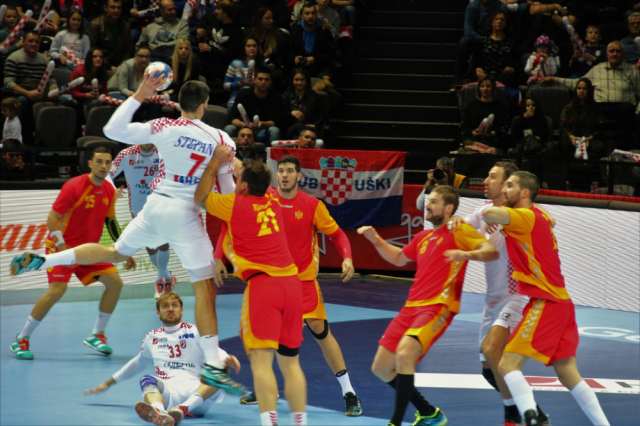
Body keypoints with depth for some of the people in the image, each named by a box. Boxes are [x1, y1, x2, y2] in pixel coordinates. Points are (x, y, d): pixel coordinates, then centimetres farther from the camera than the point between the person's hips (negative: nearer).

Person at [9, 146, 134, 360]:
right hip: (62, 245, -7)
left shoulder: (109, 191, 3)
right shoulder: (74, 186, -18)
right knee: (57, 289, -23)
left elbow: (110, 222, 16)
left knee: (115, 282, -6)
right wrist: (62, 247, -25)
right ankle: (21, 340, -10)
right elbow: (52, 219, -16)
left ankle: (97, 335, 7)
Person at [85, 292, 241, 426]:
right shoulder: (152, 337, 27)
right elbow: (138, 363, 42)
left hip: (196, 391, -2)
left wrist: (228, 359, -25)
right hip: (165, 392, 2)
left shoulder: (194, 332, 15)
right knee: (148, 380, -31)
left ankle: (182, 409, -57)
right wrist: (108, 383, 47)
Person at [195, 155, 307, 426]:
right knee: (290, 361, 10)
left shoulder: (235, 204, -2)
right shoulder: (272, 203, 14)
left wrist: (215, 164, 20)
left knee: (261, 359, -10)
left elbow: (200, 197, 16)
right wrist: (229, 162, 39)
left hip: (262, 283, -6)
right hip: (291, 282, 6)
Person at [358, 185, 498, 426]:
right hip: (411, 307, 9)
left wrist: (467, 254, -34)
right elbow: (398, 258, 37)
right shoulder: (423, 237, 20)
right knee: (381, 368, 8)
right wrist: (376, 240, 24)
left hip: (437, 307, -9)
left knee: (404, 354, -31)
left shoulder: (458, 232, -3)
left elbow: (492, 251, -16)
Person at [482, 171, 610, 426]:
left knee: (507, 364, -14)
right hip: (561, 302, 9)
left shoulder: (525, 216, -11)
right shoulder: (539, 216, 14)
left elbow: (490, 214, -30)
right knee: (569, 374, 13)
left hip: (546, 304, -9)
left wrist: (490, 218, -4)